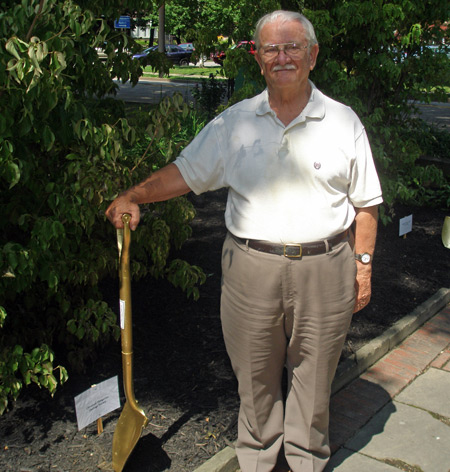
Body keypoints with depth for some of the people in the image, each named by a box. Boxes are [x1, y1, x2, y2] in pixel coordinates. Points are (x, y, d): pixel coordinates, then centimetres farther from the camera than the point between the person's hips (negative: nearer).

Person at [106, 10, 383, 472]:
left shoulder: (343, 122, 2)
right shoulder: (234, 122, 4)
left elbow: (365, 202, 6)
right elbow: (185, 171, 5)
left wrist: (363, 263, 3)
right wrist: (134, 196, -8)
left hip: (324, 269, 0)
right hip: (251, 267, 1)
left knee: (313, 375, 14)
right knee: (255, 375, 13)